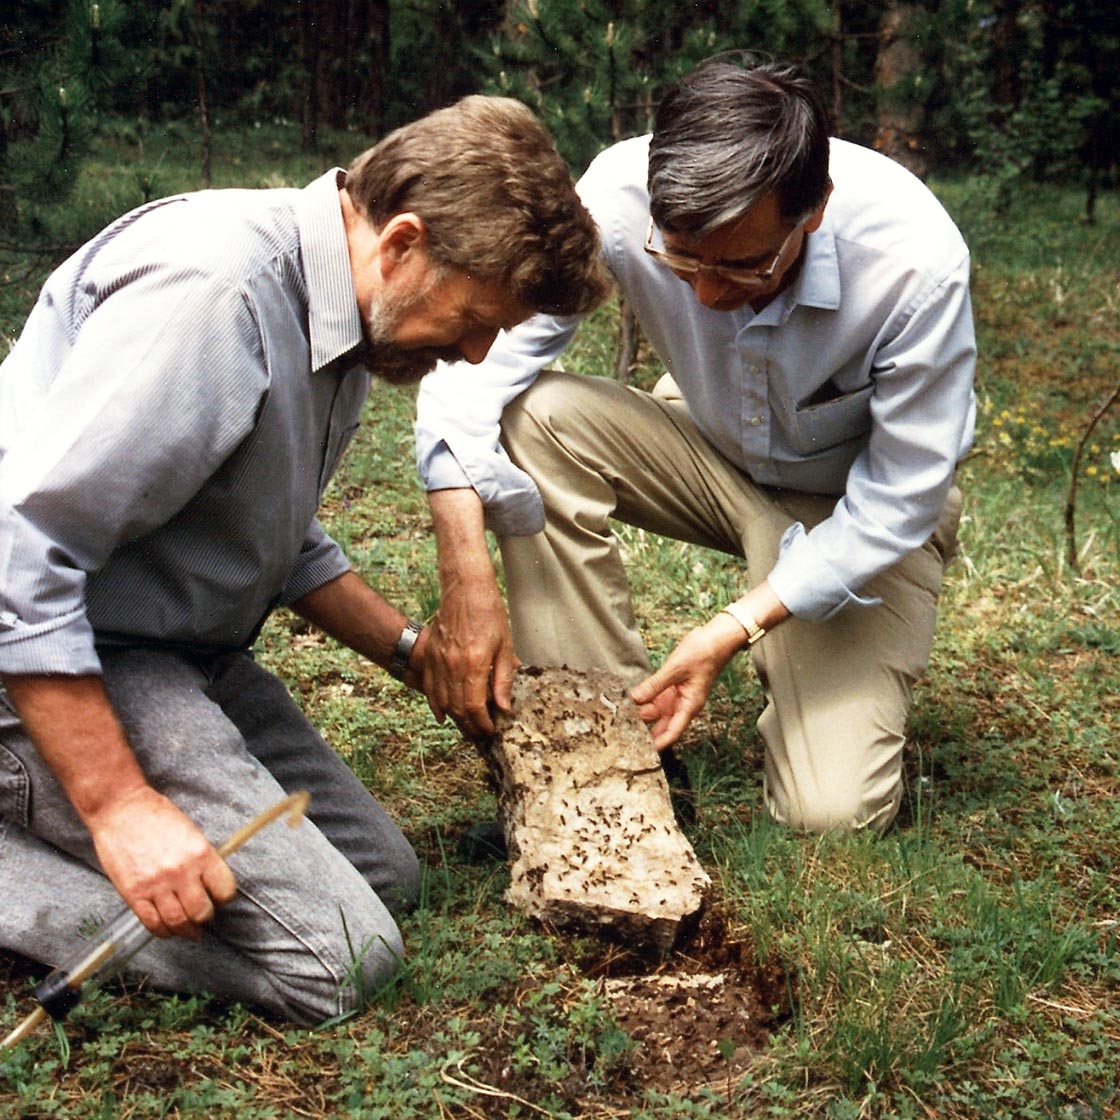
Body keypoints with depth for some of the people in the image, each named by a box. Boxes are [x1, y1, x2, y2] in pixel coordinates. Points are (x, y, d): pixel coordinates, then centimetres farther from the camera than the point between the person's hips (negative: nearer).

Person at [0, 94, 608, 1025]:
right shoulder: (212, 290, -25)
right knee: (339, 955, -14)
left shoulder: (342, 315, 6)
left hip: (186, 654, 10)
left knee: (385, 877, 13)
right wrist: (120, 805, -24)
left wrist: (411, 651, 10)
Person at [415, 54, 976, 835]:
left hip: (855, 505, -3)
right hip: (711, 454, 3)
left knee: (831, 815, -18)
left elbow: (901, 500, -23)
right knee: (537, 416, -28)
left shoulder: (918, 263, -33)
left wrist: (736, 629, -28)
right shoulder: (624, 193, -28)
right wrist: (466, 581, -36)